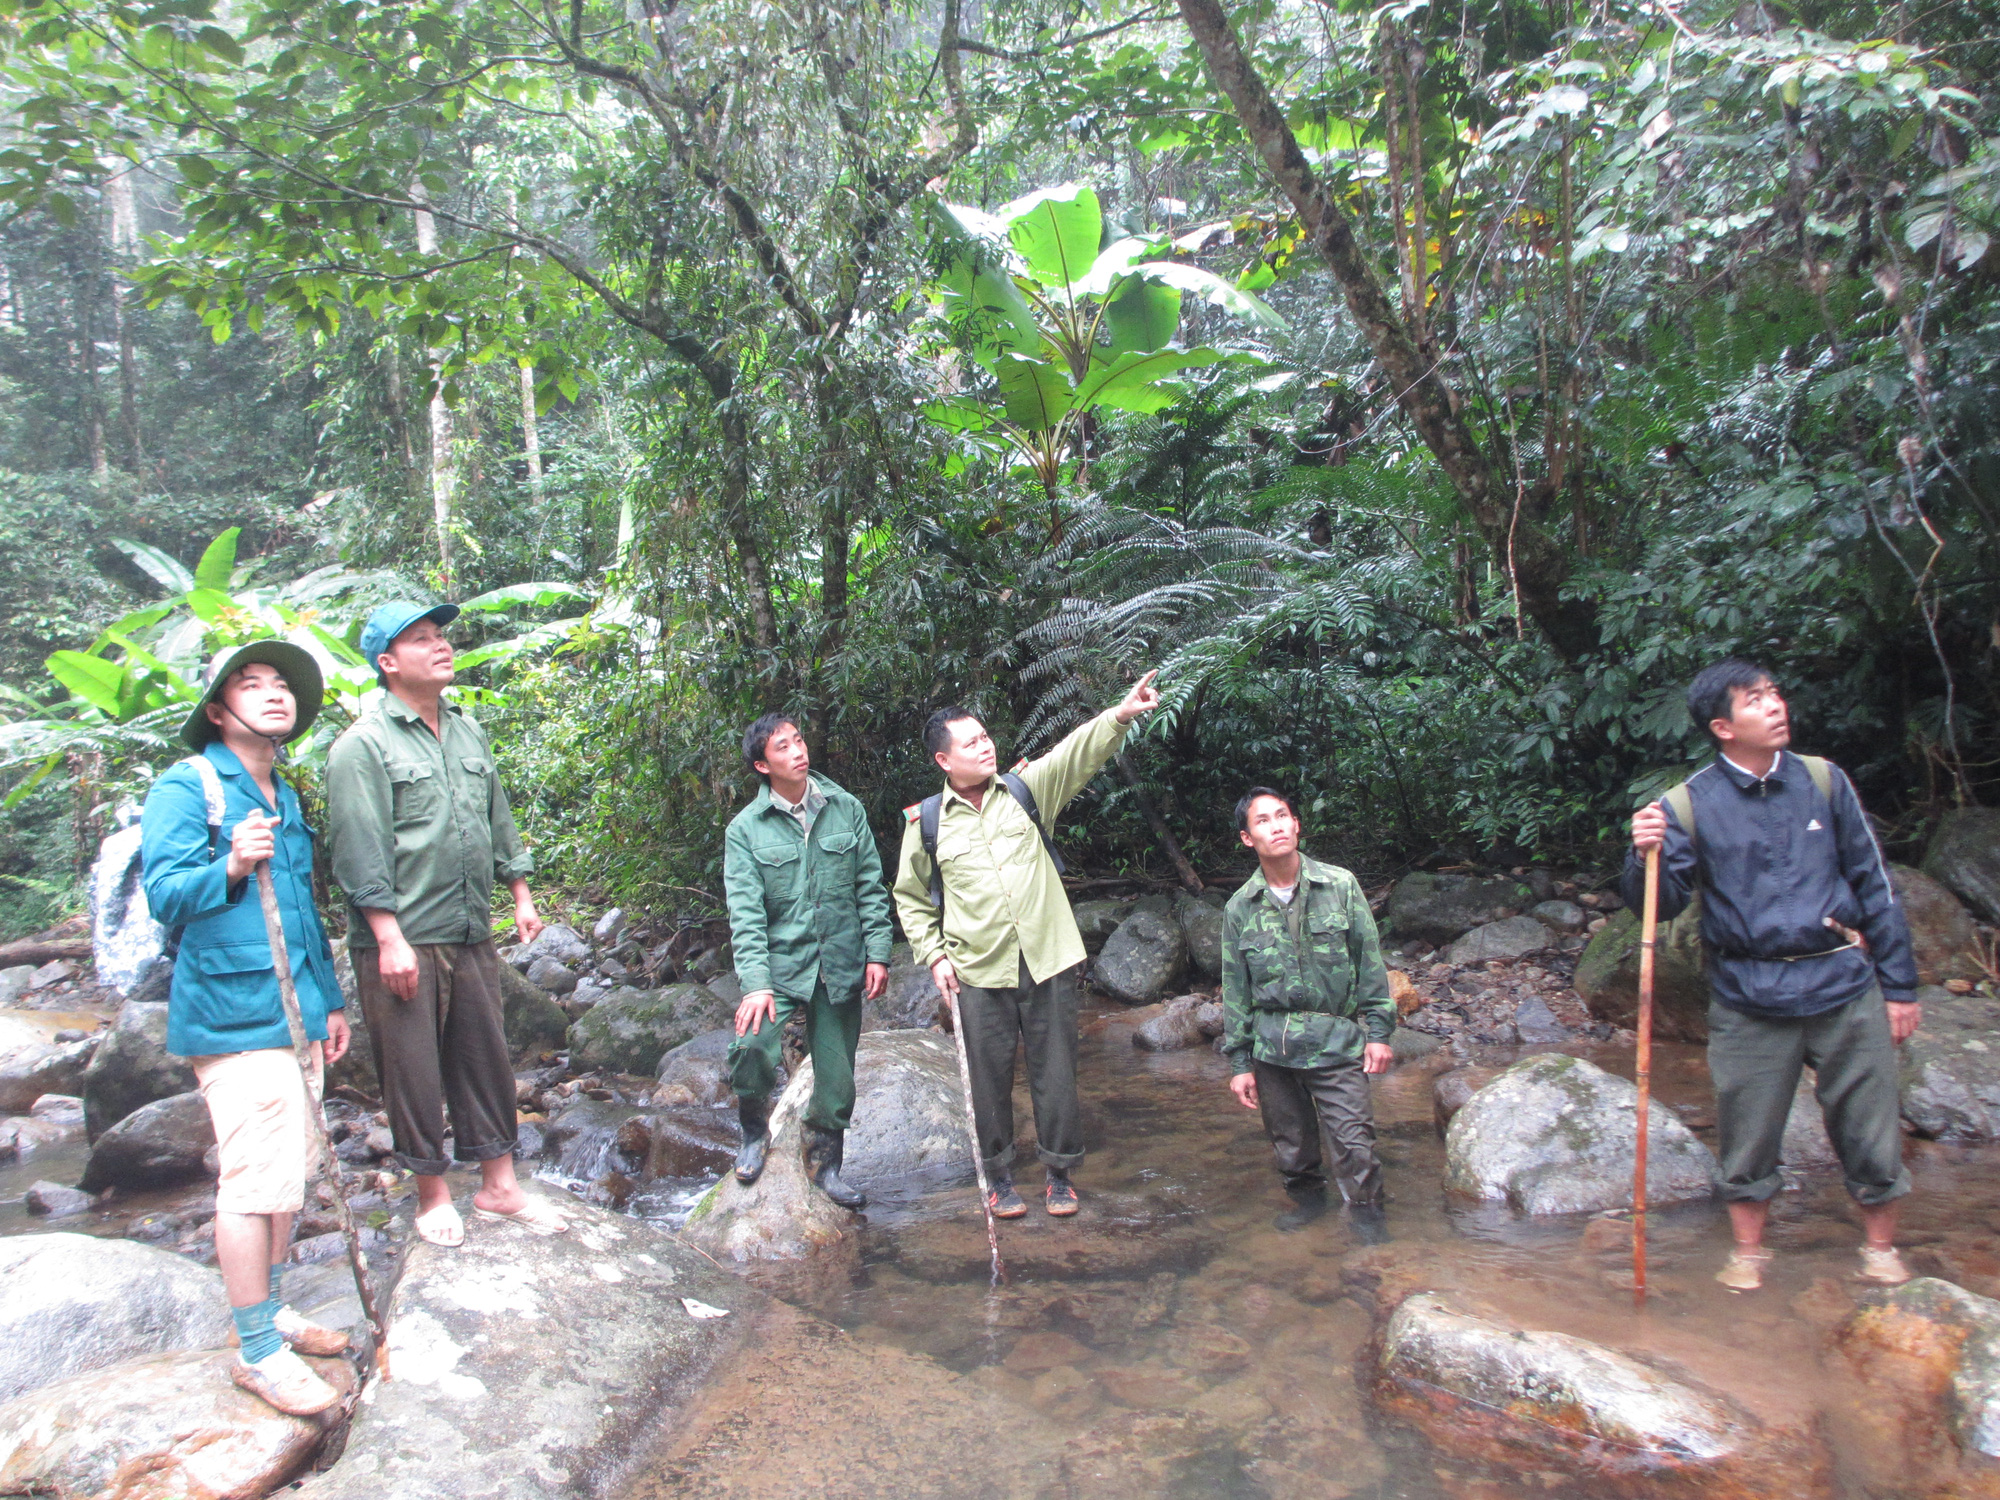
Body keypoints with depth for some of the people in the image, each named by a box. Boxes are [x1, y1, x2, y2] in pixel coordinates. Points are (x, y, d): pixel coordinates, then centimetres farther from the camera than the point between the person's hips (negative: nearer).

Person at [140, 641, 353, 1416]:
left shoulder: (287, 801, 17)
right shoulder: (186, 787, -7)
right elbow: (164, 892, -16)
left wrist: (330, 999, 22)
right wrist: (231, 867, -35)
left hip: (295, 1012, 8)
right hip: (234, 1013, -8)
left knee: (288, 1175, 15)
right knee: (256, 1180, -7)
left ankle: (272, 1313, 29)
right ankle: (257, 1351, 5)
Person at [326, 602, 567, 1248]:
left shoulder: (469, 733, 13)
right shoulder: (363, 746, -9)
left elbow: (499, 820, 20)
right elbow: (359, 852, -14)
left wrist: (521, 895, 17)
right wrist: (390, 938, -18)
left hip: (473, 934, 6)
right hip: (403, 941, -6)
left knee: (486, 1058, 12)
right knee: (414, 1071, 4)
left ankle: (499, 1186, 23)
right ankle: (433, 1194, 21)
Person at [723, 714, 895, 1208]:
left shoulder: (845, 809, 2)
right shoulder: (746, 829, -4)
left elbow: (871, 886, 5)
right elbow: (746, 913, -10)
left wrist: (878, 953, 0)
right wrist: (755, 983, -20)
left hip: (842, 965, 2)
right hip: (780, 965, -2)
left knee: (836, 1075, 8)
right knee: (751, 1047, -22)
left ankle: (824, 1164, 31)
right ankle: (755, 1132, 9)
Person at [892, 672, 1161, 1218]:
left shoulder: (1026, 789, 1)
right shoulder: (926, 821, 0)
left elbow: (1078, 752, -14)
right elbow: (911, 898, 11)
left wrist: (1122, 714, -31)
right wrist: (934, 955, 1)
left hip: (1048, 961, 1)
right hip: (979, 973, 0)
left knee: (1055, 1073, 8)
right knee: (991, 1078, 10)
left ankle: (1059, 1173, 27)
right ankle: (998, 1176, 30)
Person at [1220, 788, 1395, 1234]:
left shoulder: (1340, 886, -1)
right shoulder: (1240, 907, 2)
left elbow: (1370, 962, 3)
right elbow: (1235, 990, 7)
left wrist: (1378, 1031, 0)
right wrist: (1239, 1062, 5)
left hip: (1336, 1040, -2)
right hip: (1271, 1046, 2)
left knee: (1355, 1142, -3)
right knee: (1290, 1141, 12)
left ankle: (1368, 1217, 19)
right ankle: (1307, 1199, 38)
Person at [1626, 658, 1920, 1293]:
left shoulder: (1824, 781, 1)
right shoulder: (1687, 805, -6)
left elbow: (1873, 885, 7)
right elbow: (1661, 906, -8)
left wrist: (1899, 985, 7)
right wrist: (1646, 856, -28)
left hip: (1843, 986, 2)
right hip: (1749, 999, -2)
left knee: (1871, 1130, 10)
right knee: (1748, 1134, 9)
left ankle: (1881, 1247, 33)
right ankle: (1748, 1251, 29)